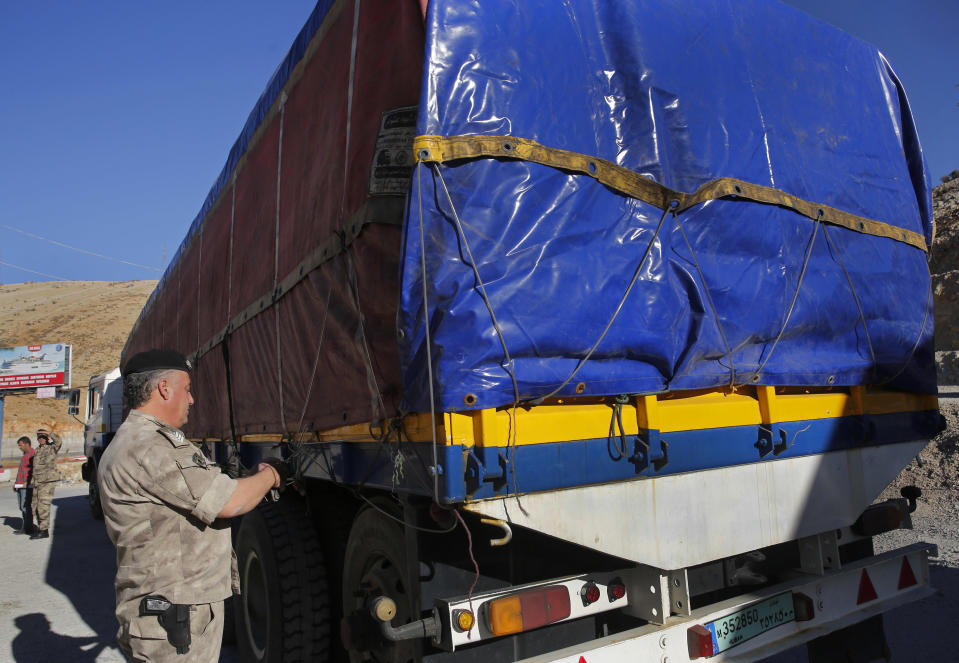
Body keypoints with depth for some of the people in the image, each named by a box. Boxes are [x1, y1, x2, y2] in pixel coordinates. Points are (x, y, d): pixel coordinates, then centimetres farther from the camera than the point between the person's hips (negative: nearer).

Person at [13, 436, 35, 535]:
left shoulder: (33, 454, -10)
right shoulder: (24, 456, 22)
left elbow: (34, 470, -19)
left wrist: (27, 482, -26)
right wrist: (16, 482, 22)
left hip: (27, 486, -10)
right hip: (20, 485, 10)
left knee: (26, 506, -9)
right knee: (22, 506, 9)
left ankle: (28, 528, -5)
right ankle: (24, 527, 13)